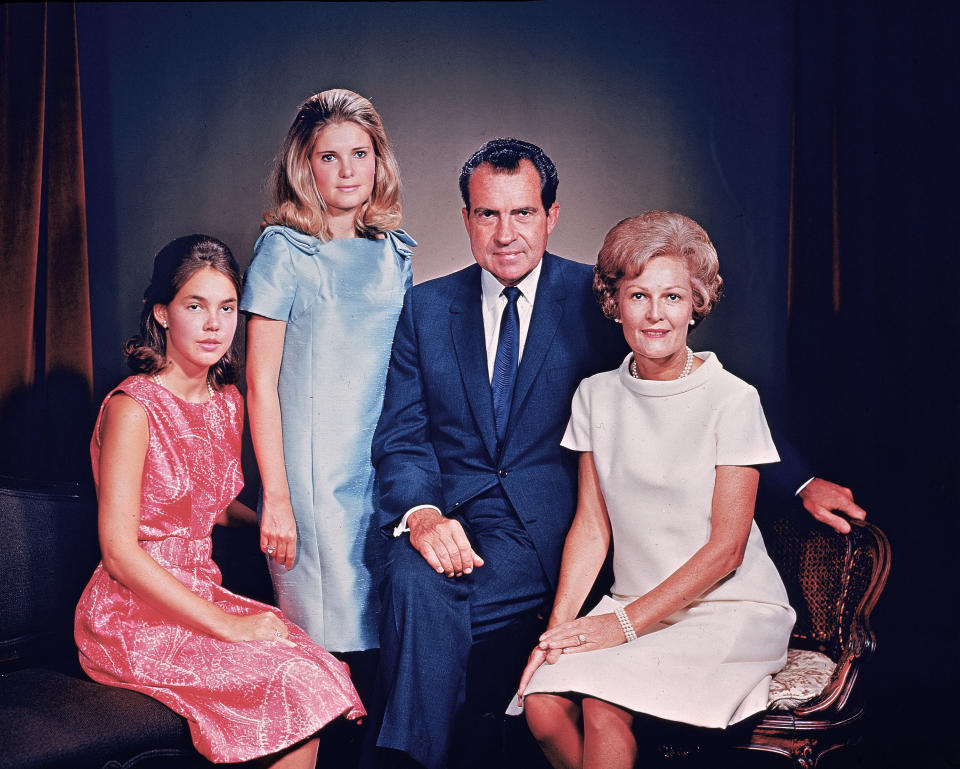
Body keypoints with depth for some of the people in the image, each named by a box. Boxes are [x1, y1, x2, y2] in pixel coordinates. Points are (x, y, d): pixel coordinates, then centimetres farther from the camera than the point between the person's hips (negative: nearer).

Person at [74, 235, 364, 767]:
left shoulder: (228, 403, 9)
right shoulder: (133, 408, -14)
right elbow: (120, 551, -18)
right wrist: (228, 626, -20)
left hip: (199, 596, 7)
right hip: (134, 617, -7)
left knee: (327, 667, -17)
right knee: (296, 683, -23)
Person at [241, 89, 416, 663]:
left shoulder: (395, 254, 10)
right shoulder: (284, 252, -4)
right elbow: (261, 382, -6)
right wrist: (276, 498, -11)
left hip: (387, 470, 5)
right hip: (314, 478, -4)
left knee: (379, 630, 6)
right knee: (327, 640, -3)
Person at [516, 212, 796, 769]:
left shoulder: (732, 400, -8)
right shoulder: (596, 397, 6)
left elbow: (726, 548, -9)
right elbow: (592, 525, 5)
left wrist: (626, 623, -15)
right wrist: (559, 626, -9)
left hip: (731, 611, -4)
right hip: (636, 608, 4)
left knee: (604, 703, -28)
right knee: (543, 702, -23)